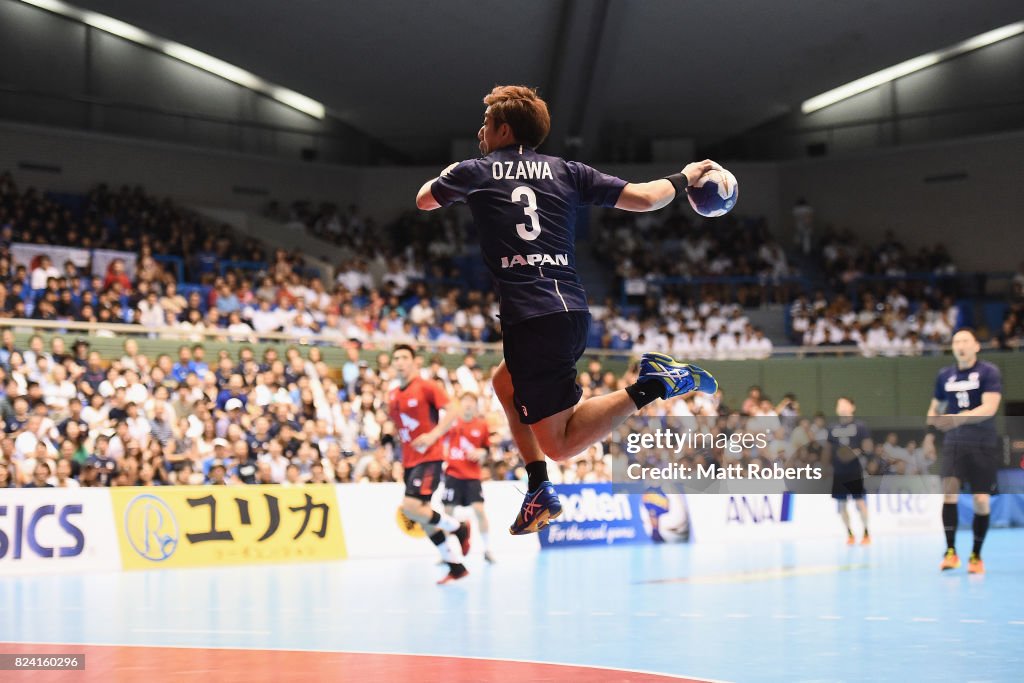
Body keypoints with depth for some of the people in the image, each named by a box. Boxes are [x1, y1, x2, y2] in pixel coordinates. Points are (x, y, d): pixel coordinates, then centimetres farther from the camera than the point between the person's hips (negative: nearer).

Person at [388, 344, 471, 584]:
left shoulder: (426, 387, -7)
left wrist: (432, 435, -26)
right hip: (409, 461, 7)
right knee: (425, 520, 6)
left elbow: (452, 413, -14)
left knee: (411, 506, -23)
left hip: (429, 458, -7)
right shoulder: (392, 396, 13)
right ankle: (455, 566, 16)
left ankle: (458, 528, -1)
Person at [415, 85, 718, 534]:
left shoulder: (476, 171, 6)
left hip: (532, 320, -6)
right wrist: (683, 178, 26)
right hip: (572, 309, 6)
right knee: (505, 385, 31)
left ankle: (650, 386, -20)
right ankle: (540, 495, 27)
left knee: (559, 443, -4)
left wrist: (446, 174, 46)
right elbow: (643, 198, 7)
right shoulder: (567, 171, 12)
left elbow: (424, 200, 25)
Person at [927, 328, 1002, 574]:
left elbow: (989, 407, -18)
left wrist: (960, 418, -32)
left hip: (984, 445, -2)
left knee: (981, 500, -2)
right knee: (949, 489, -18)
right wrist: (932, 418, -4)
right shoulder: (944, 375, 9)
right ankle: (950, 551, -15)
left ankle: (976, 556, 15)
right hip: (954, 443, 3)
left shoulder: (989, 372, -5)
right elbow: (936, 407, 21)